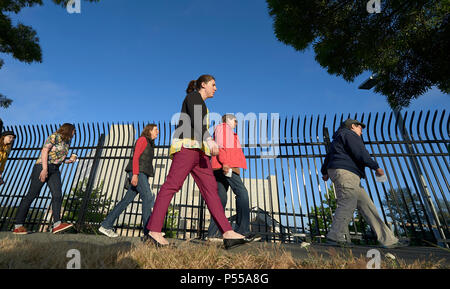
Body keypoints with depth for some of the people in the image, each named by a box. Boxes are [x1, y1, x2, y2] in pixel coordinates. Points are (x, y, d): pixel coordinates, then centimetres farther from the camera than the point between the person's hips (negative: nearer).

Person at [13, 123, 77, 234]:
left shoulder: (67, 142, 19)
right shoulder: (55, 136, -3)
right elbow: (45, 150, -13)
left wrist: (68, 161, 5)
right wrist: (45, 169, -20)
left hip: (55, 170, 7)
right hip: (42, 166, -7)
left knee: (57, 195, -8)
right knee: (32, 194, -3)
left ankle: (57, 224, -12)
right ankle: (18, 225, 8)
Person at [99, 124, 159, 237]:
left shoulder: (150, 144, 25)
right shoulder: (142, 139, -1)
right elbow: (135, 157, -11)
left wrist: (146, 181, 21)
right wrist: (135, 174, -21)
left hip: (142, 175, 9)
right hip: (137, 173, -9)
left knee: (127, 200, 6)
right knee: (147, 196, -15)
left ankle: (106, 225, 13)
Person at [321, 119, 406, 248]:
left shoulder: (337, 140, 33)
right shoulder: (349, 134, 4)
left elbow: (328, 156, 31)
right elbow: (360, 153, -9)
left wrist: (325, 172, 31)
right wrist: (376, 167, -2)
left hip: (351, 178, 10)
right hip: (345, 172, -10)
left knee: (366, 205, 6)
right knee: (348, 204, -18)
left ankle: (388, 240, 9)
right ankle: (335, 237, -23)